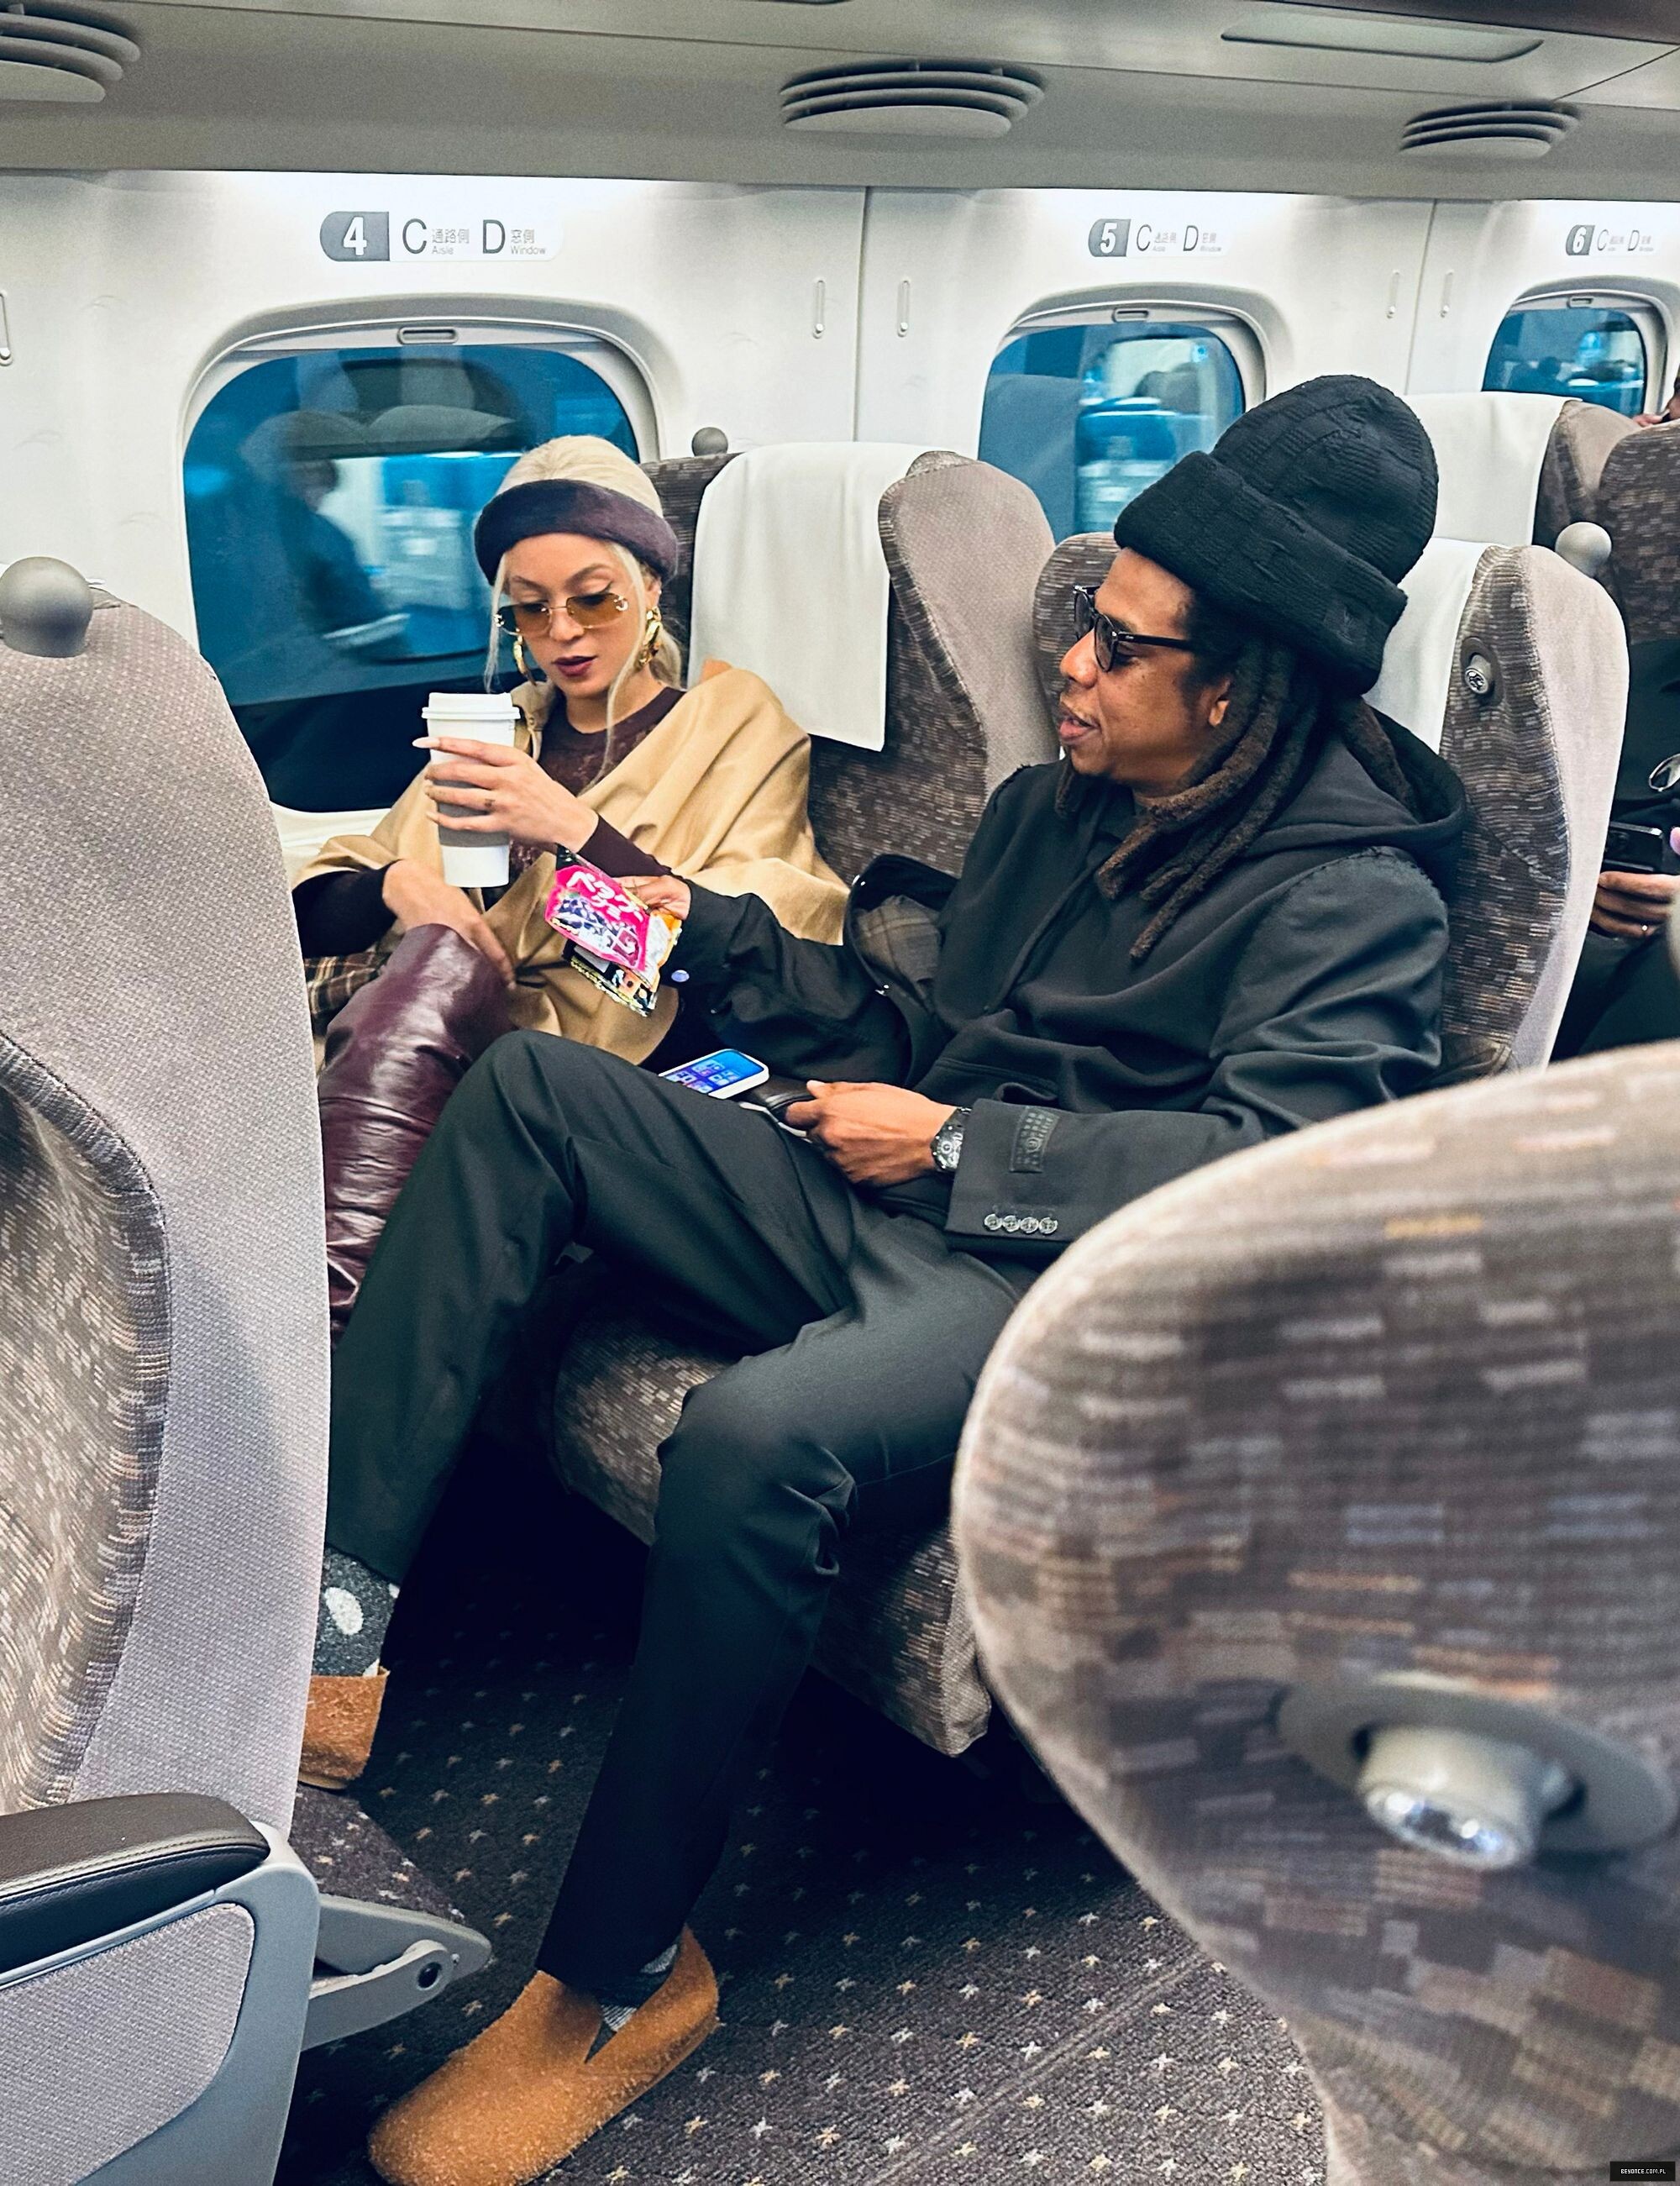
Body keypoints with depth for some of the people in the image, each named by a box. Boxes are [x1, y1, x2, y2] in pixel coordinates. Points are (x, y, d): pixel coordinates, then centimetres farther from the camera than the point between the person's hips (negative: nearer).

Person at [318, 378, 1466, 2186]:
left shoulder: (1354, 896, -5)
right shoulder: (1050, 806, 18)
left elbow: (1271, 1160, -19)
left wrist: (954, 1146, -15)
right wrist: (720, 933, 12)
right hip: (886, 1219, 8)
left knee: (751, 1441, -37)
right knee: (529, 1089, -6)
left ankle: (621, 1980, -14)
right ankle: (335, 1586, -15)